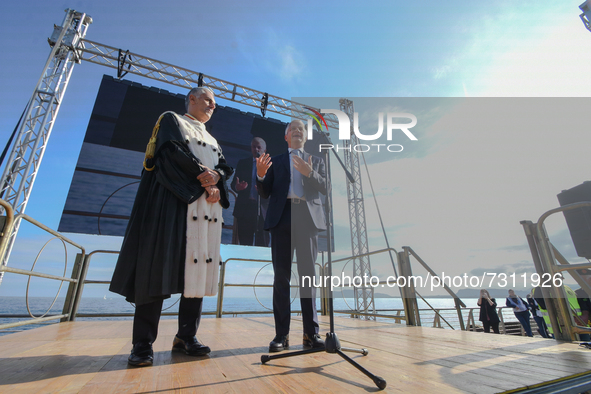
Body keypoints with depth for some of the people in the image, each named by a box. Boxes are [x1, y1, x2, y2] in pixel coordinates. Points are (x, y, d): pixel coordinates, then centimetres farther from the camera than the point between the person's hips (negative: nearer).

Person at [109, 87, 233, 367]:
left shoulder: (212, 140, 29)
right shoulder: (171, 120, 13)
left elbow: (224, 168, 13)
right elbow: (173, 150, -7)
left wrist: (215, 180, -8)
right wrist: (202, 173, -7)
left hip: (208, 207, 6)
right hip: (174, 198, -5)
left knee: (199, 267, -1)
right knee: (161, 266, -9)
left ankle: (186, 337, 7)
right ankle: (143, 343, -2)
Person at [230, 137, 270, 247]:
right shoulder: (242, 163, 15)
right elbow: (233, 183, 11)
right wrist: (237, 187, -12)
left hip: (263, 209, -2)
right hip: (244, 208, 2)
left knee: (262, 245, -1)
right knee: (244, 244, 4)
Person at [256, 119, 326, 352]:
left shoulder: (316, 161, 20)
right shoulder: (275, 161, 18)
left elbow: (325, 187, 5)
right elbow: (265, 193, 10)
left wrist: (309, 173, -12)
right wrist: (261, 176, -10)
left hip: (308, 218, 0)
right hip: (282, 219, 0)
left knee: (308, 275, 2)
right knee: (281, 276, -1)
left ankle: (311, 333, 10)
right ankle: (281, 334, 7)